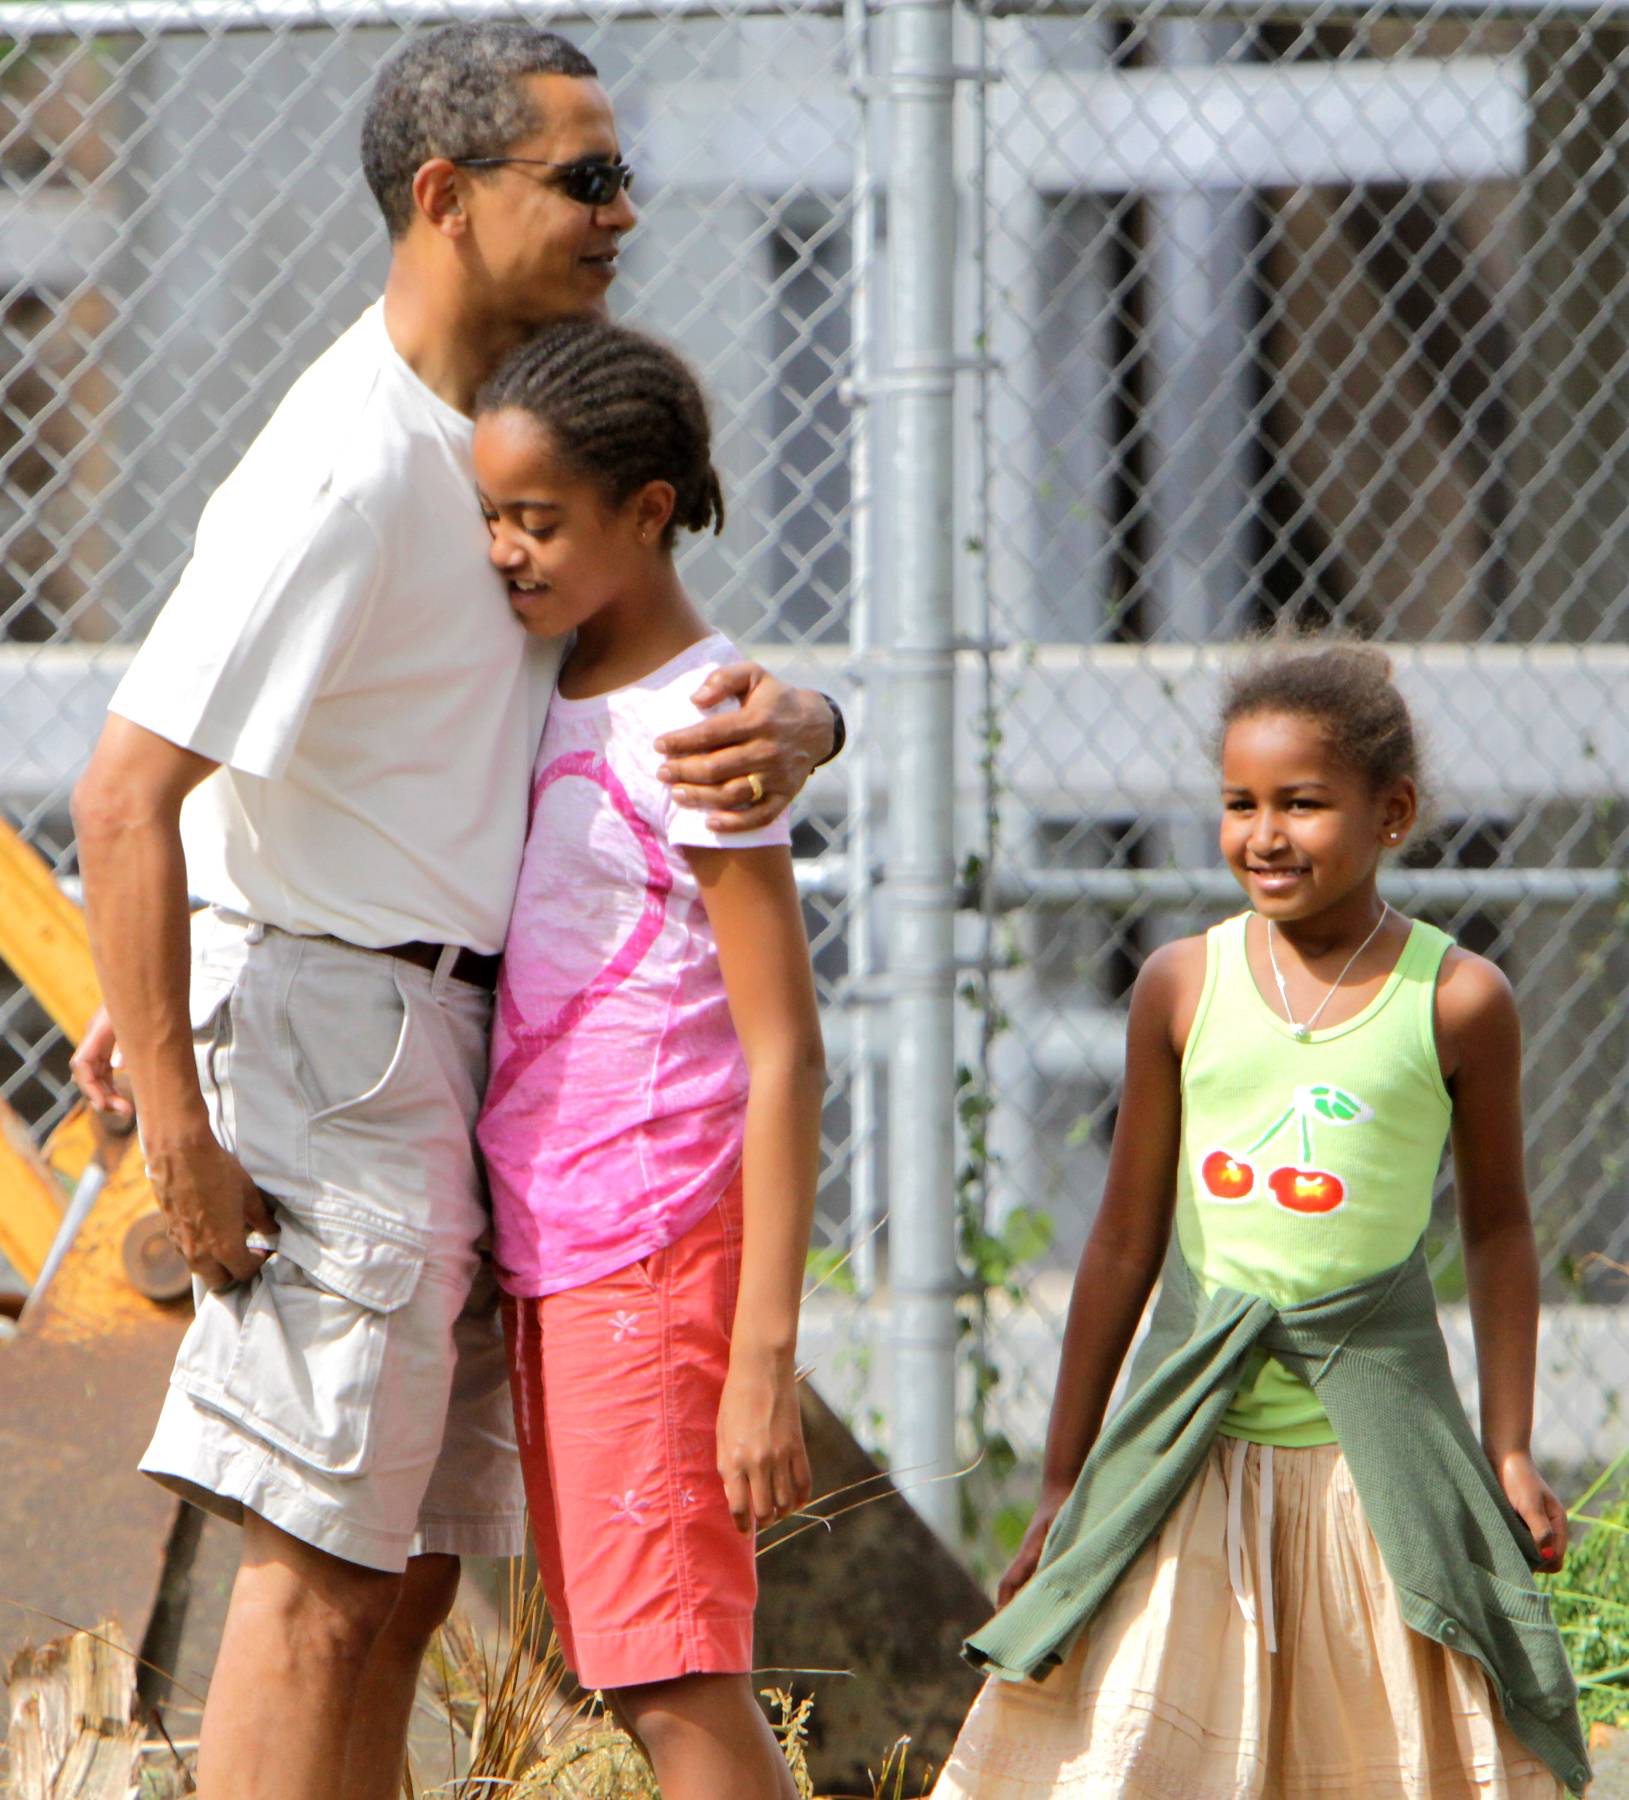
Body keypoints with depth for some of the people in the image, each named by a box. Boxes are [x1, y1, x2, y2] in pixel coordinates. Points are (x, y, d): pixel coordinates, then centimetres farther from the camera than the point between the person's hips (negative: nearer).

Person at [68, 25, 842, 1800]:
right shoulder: (349, 471, -18)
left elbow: (659, 646, 16)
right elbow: (126, 793, -22)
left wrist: (790, 719, -11)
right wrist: (180, 1142, -23)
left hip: (452, 1039, 10)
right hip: (331, 1031, -10)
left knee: (407, 1575, 10)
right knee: (322, 1575, -11)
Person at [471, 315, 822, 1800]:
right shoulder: (548, 702, 12)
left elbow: (783, 1057, -16)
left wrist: (765, 1357, -20)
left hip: (656, 1252, -9)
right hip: (544, 1252, 9)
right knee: (641, 1675, 10)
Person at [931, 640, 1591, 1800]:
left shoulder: (1459, 1002, -3)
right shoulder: (1184, 986, 2)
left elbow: (1497, 1229, 10)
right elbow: (1126, 1238, 9)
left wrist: (1509, 1448, 6)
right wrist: (1063, 1482, 11)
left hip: (1376, 1454, -1)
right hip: (1194, 1443, 1)